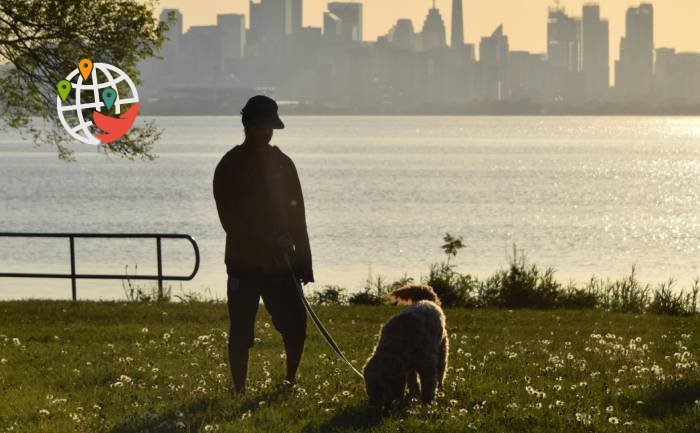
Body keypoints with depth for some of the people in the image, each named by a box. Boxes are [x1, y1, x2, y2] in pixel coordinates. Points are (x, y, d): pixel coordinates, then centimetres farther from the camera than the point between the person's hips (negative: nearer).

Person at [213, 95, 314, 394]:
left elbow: (296, 214, 9)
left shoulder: (282, 163, 8)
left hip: (281, 262, 4)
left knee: (295, 325, 1)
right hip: (245, 263, -3)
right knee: (241, 332, -3)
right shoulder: (230, 167, -4)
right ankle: (239, 390, 5)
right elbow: (230, 220, -10)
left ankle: (291, 381, 20)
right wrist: (269, 242, -20)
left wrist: (303, 259, 4)